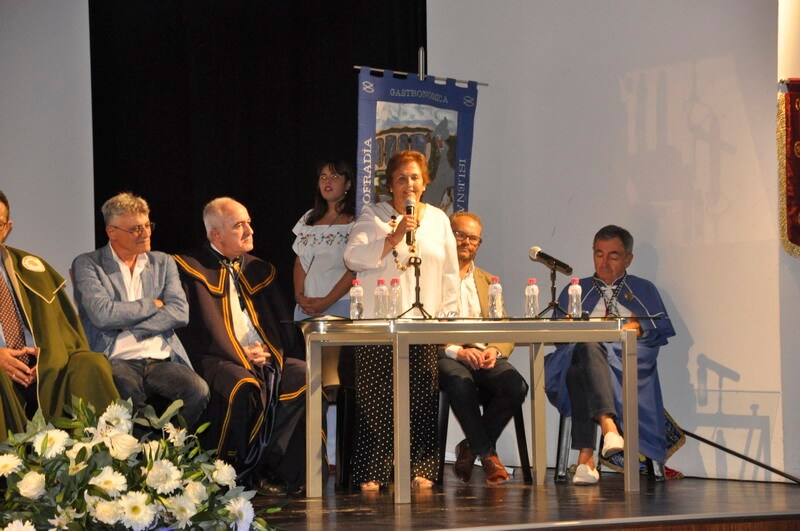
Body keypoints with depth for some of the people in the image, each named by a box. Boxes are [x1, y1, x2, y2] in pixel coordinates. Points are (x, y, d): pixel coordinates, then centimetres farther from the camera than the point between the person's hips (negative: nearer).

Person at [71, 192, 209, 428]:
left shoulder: (163, 263, 19)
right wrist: (152, 304, 1)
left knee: (198, 390, -27)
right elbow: (102, 314, -10)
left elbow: (180, 313, 3)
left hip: (162, 361, 4)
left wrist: (127, 328, -7)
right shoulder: (87, 265, 7)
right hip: (117, 361, -4)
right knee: (129, 393, -39)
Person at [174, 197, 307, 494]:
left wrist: (273, 352, -2)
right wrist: (240, 354, -12)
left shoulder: (257, 270, 23)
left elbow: (282, 322, 21)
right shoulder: (191, 269, 4)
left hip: (266, 358, 6)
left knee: (306, 377, -22)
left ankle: (274, 464, -21)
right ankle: (234, 472, -22)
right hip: (217, 360, -5)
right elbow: (188, 327, -5)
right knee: (244, 386, -37)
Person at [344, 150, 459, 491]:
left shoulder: (438, 220, 18)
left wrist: (447, 316, 10)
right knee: (376, 399, -7)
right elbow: (353, 256, -6)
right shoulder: (372, 217, 8)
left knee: (422, 399, -5)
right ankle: (371, 473, -3)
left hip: (425, 323, 2)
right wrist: (394, 238, -15)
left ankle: (420, 470, 1)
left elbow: (450, 273, 19)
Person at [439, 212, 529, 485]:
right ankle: (487, 455, -22)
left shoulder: (489, 283, 25)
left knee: (516, 386, -28)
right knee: (461, 382, -39)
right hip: (444, 354, -4)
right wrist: (457, 351, -17)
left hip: (484, 354, 4)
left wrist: (495, 350, -8)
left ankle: (470, 448, -9)